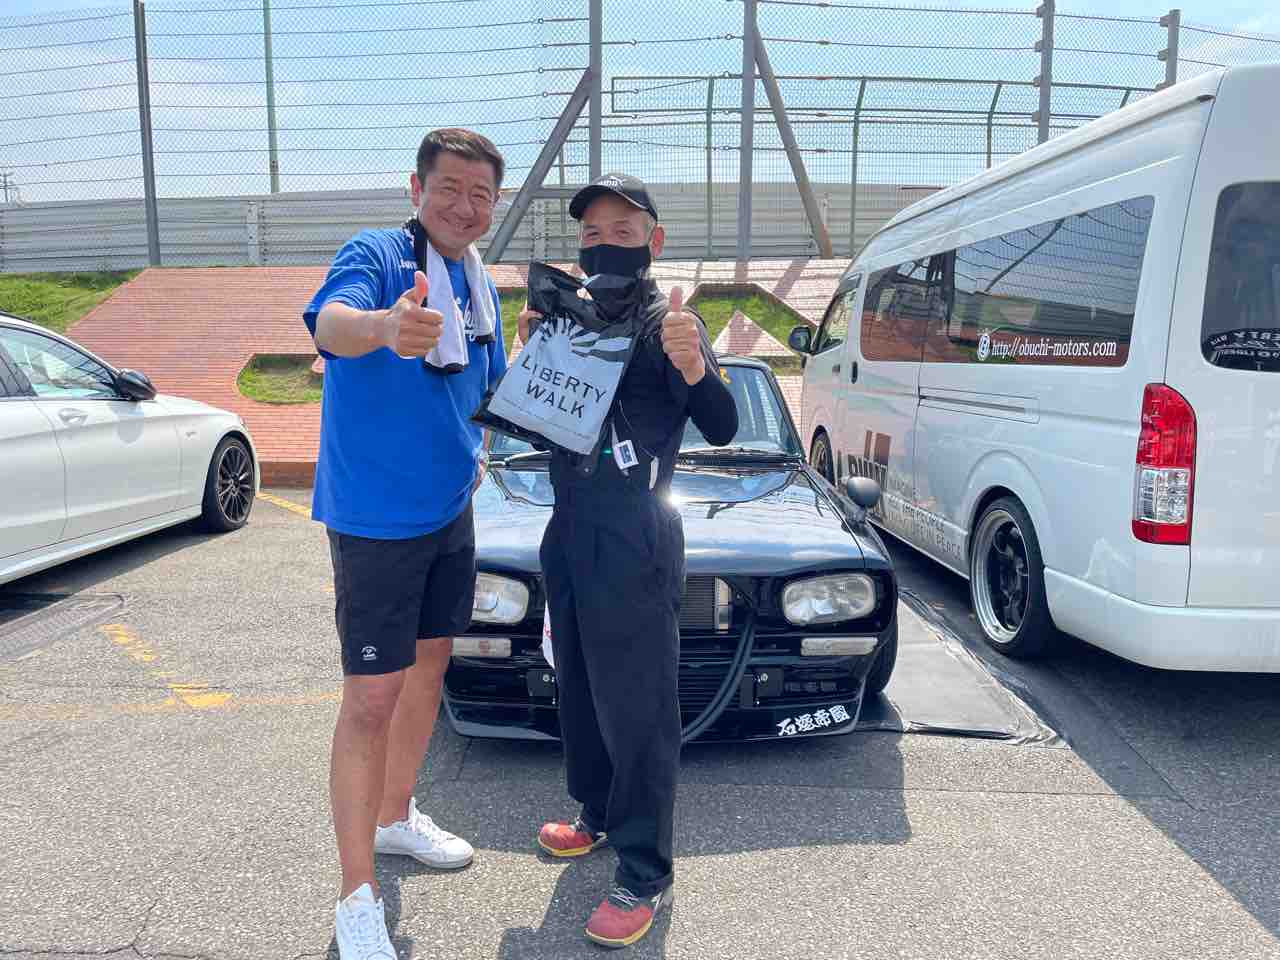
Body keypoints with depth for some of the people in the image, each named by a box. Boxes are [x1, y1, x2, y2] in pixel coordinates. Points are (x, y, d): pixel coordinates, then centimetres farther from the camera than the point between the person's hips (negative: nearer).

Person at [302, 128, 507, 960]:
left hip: (450, 510, 8)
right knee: (372, 697, -5)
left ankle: (396, 817, 39)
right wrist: (383, 325, -58)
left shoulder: (481, 285, 8)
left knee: (431, 662, 18)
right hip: (376, 518, -8)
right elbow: (330, 323, -36)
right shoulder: (376, 254, -13)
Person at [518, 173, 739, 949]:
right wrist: (533, 351, 0)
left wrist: (696, 369, -38)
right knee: (581, 689, 19)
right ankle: (599, 817, 39)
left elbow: (722, 431, -17)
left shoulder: (665, 321, -8)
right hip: (570, 530, 8)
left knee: (637, 707, -3)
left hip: (634, 541, -8)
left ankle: (646, 878, 10)